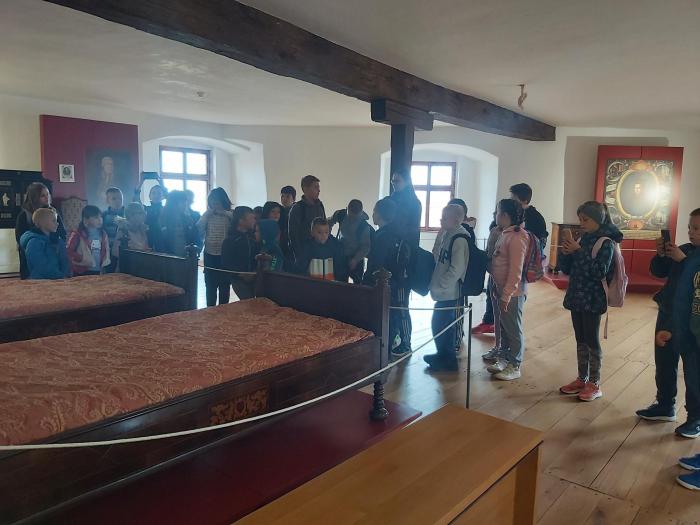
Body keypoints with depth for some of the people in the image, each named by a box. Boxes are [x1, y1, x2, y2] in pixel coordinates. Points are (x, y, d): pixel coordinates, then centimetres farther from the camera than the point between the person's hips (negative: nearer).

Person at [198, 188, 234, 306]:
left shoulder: (230, 215, -2)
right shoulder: (207, 215, 5)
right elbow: (199, 232, -4)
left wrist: (224, 212, -16)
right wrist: (207, 214, -8)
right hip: (210, 255, 2)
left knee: (224, 286, 8)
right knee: (210, 286, 11)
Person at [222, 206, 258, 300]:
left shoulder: (252, 237, 8)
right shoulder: (230, 240, -6)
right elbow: (226, 264, -9)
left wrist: (256, 271, -5)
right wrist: (242, 275, -15)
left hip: (253, 278, 5)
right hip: (239, 280, -5)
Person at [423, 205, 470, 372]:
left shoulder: (459, 239, -18)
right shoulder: (447, 235, 9)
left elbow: (456, 269, -23)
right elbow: (437, 257, 16)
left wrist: (439, 287, -19)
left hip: (450, 293, -9)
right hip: (444, 291, 9)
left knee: (441, 325, 0)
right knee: (440, 324, 18)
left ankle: (447, 361, 15)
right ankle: (443, 356, 33)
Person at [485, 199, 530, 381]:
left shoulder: (517, 237, -19)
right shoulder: (505, 234, 11)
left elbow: (516, 271, -22)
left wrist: (506, 296, -21)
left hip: (512, 293, -9)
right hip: (501, 290, 9)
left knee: (514, 330, 4)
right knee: (503, 328, 18)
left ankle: (515, 366, 16)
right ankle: (504, 360, 31)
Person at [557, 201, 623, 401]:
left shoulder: (605, 242, -11)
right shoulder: (582, 240, 8)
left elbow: (600, 272, -22)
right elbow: (566, 269, 10)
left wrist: (579, 251, -23)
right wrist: (566, 252, -8)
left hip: (593, 300, -7)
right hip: (577, 297, 7)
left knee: (592, 341, 1)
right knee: (580, 340, 13)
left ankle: (595, 384, 13)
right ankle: (582, 379, 24)